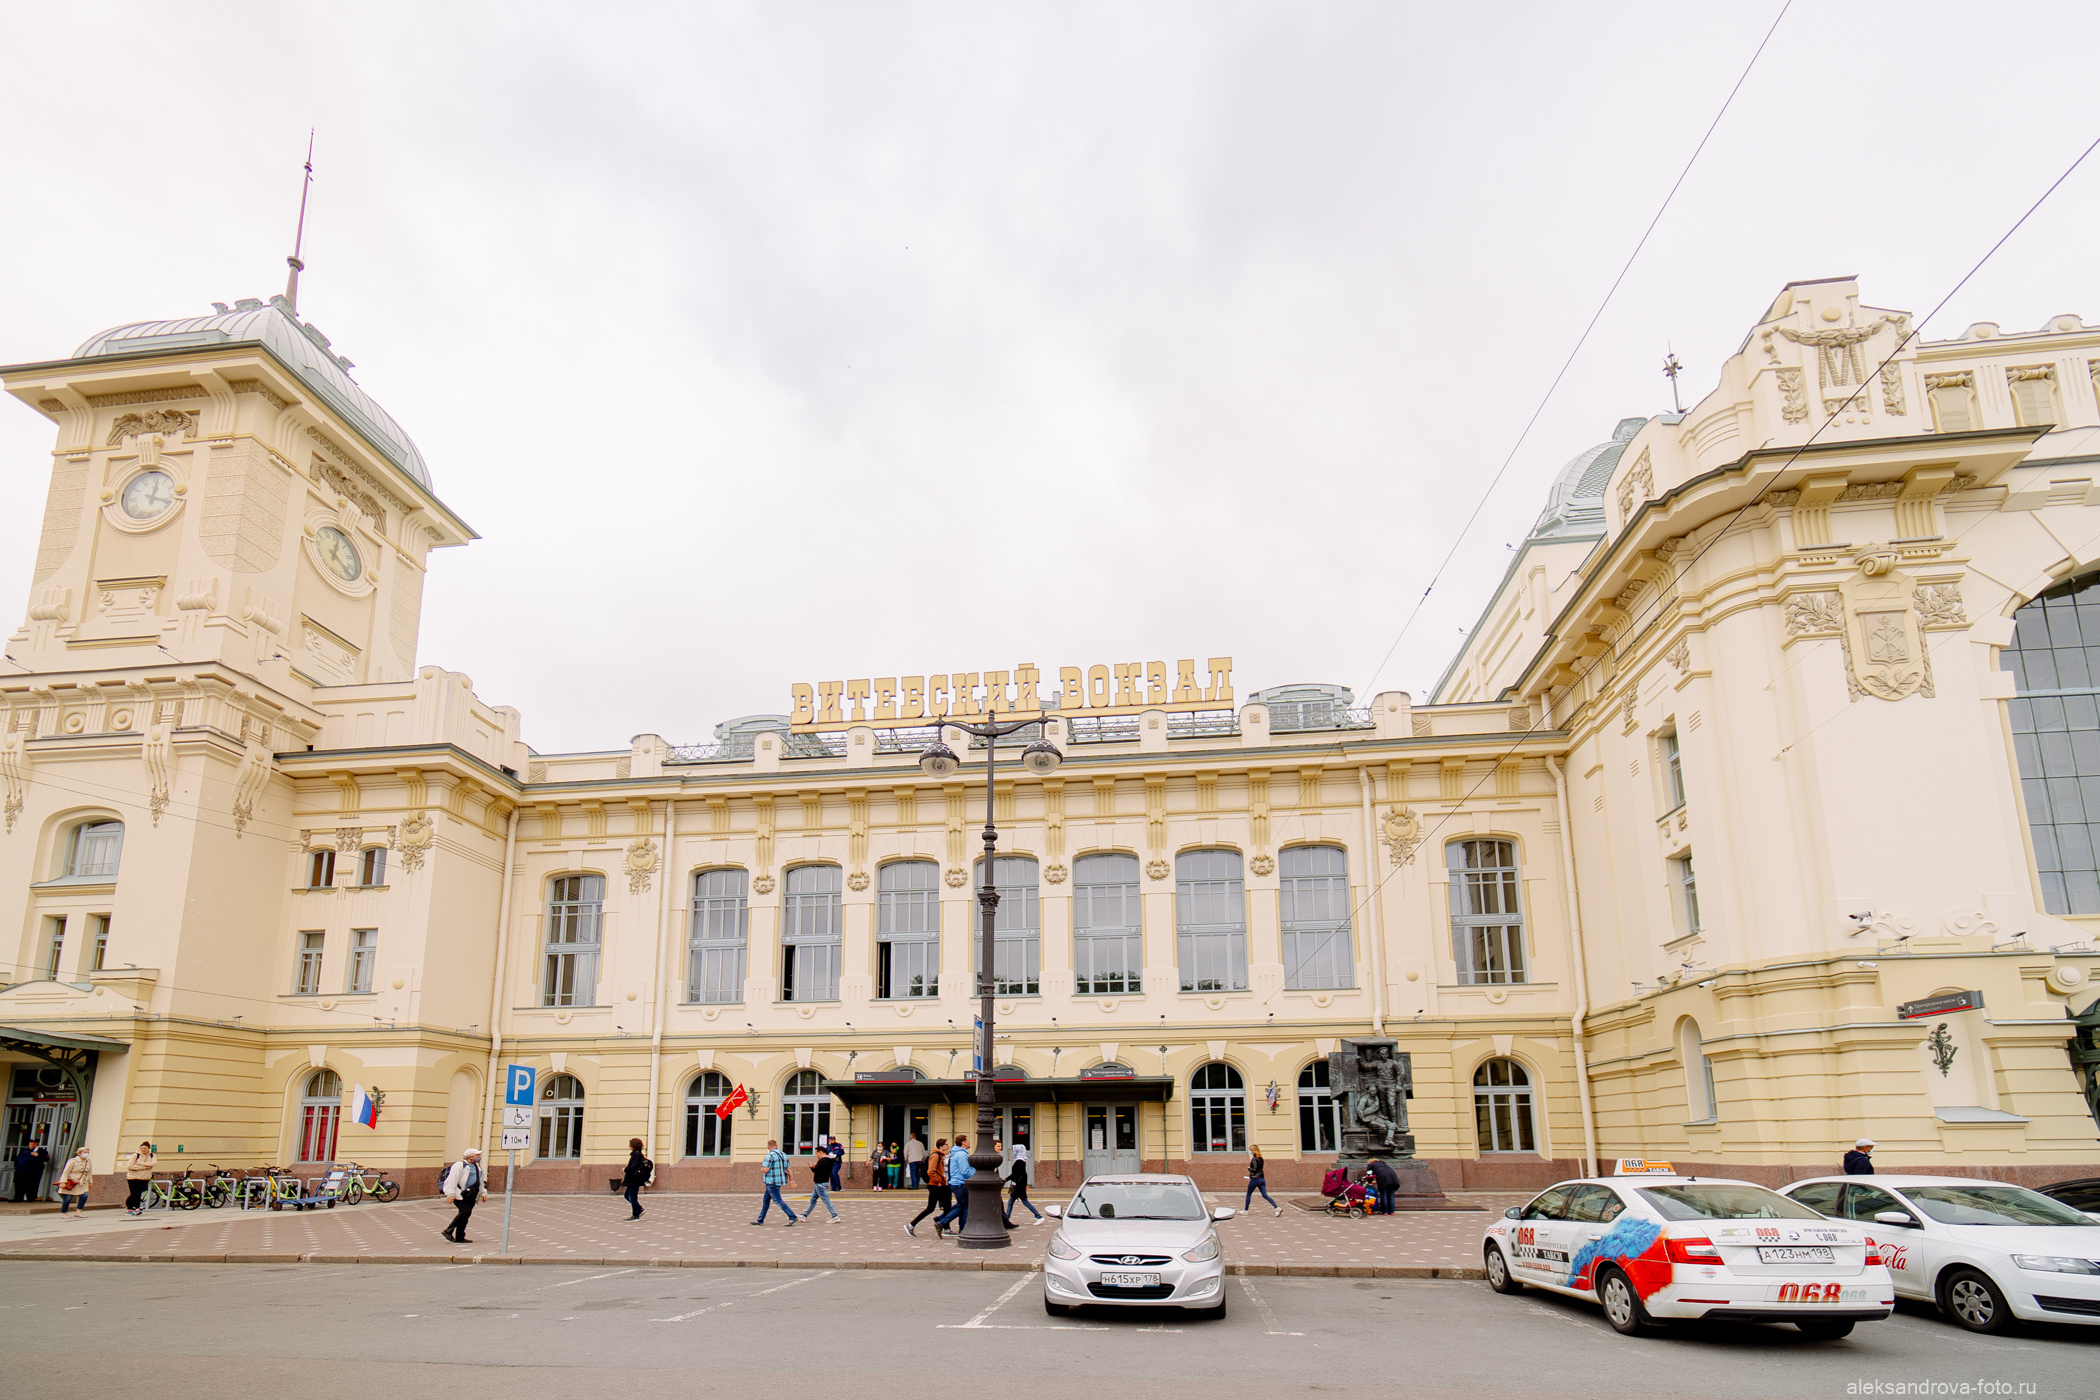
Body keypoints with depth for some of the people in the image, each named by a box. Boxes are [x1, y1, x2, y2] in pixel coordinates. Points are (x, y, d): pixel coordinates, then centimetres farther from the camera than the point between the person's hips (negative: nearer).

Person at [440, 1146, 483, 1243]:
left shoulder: (477, 1167, 22)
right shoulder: (460, 1165, -7)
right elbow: (452, 1180, -14)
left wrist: (482, 1194, 24)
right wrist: (450, 1194, -21)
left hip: (470, 1196, 9)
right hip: (460, 1195, -9)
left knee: (466, 1214, 4)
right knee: (464, 1212, -20)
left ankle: (460, 1237, 9)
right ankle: (448, 1231, -10)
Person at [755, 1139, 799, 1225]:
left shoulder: (770, 1155, -15)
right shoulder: (784, 1155, 10)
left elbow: (766, 1169, -20)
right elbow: (788, 1169, 12)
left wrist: (761, 1170, 1)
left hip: (772, 1182, -9)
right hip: (780, 1181, 9)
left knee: (778, 1201, -7)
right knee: (766, 1200, 17)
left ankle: (792, 1217, -13)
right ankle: (760, 1220, 23)